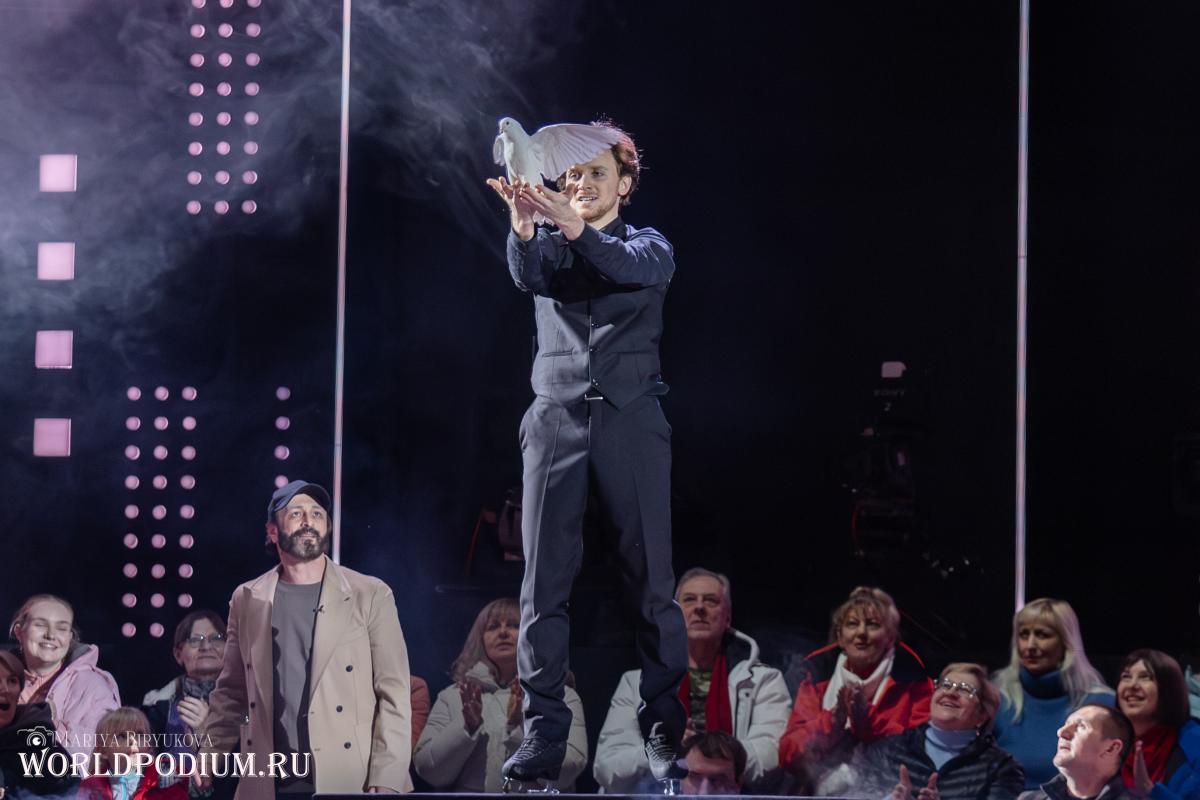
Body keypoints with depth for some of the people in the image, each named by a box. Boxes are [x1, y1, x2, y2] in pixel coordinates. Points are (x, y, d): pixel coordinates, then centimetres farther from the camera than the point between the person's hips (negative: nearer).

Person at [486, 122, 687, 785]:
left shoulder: (648, 245, 11)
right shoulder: (547, 245, 15)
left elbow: (634, 268, -14)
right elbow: (527, 275, -10)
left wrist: (576, 228, -33)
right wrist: (522, 226, -33)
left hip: (632, 421, -1)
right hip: (556, 418, 1)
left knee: (650, 576, -4)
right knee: (544, 579, -4)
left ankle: (664, 729, -1)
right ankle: (544, 727, -3)